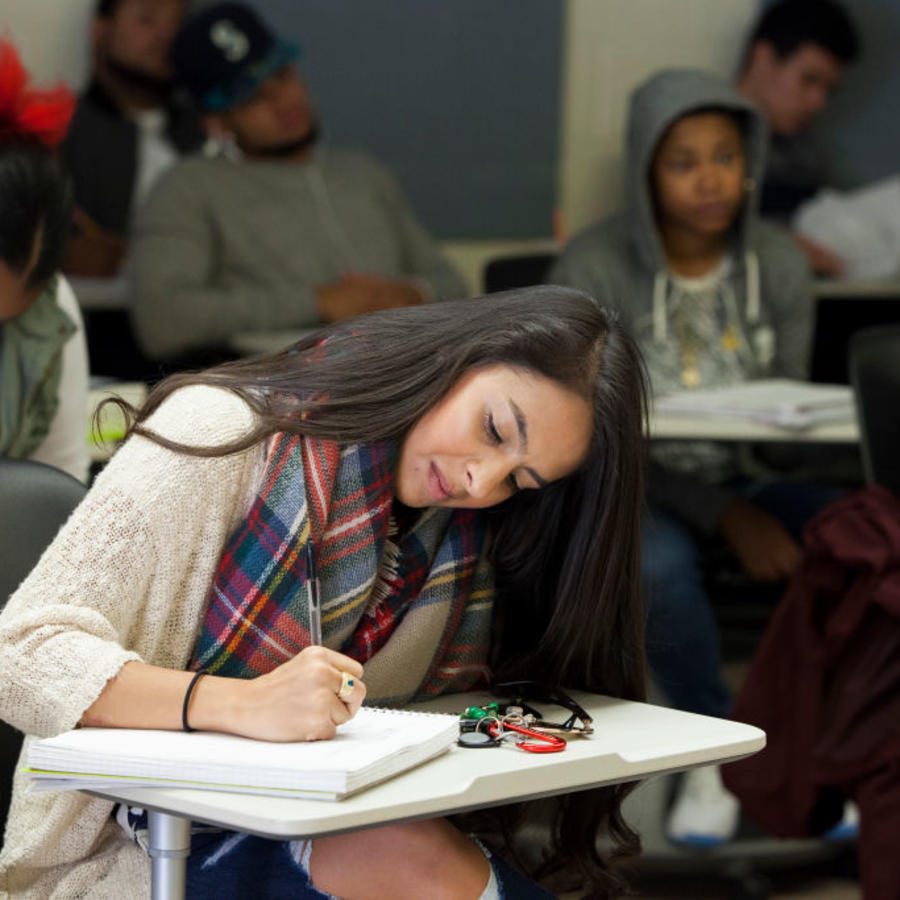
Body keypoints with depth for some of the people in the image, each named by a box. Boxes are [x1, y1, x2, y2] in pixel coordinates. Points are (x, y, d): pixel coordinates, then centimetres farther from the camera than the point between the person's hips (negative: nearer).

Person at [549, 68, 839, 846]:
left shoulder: (779, 264, 2)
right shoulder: (590, 271, -10)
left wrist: (767, 507, -17)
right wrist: (726, 516, -20)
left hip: (751, 477, 4)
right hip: (636, 488, -3)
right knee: (655, 563, -38)